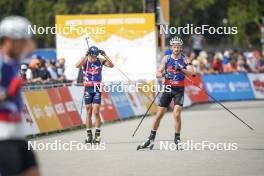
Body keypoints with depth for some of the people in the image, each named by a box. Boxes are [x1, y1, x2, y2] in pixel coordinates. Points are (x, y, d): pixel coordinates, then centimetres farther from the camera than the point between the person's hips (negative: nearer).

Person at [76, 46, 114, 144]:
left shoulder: (100, 60, -2)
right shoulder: (86, 60, -5)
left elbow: (111, 65, -13)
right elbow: (77, 65, -24)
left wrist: (104, 55, -22)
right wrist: (86, 56, -31)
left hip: (97, 89, 0)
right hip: (88, 88, 0)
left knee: (96, 112, -6)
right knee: (89, 112, 5)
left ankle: (97, 135, -1)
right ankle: (89, 135, 11)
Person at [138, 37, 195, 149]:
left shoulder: (185, 59, 0)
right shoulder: (166, 58, 4)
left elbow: (191, 73, -15)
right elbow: (158, 74, 0)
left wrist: (181, 69, -33)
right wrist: (163, 74, -23)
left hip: (179, 90, -2)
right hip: (168, 89, 2)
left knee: (176, 114, -15)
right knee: (159, 115, 5)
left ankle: (177, 139, -1)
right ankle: (151, 138, 19)